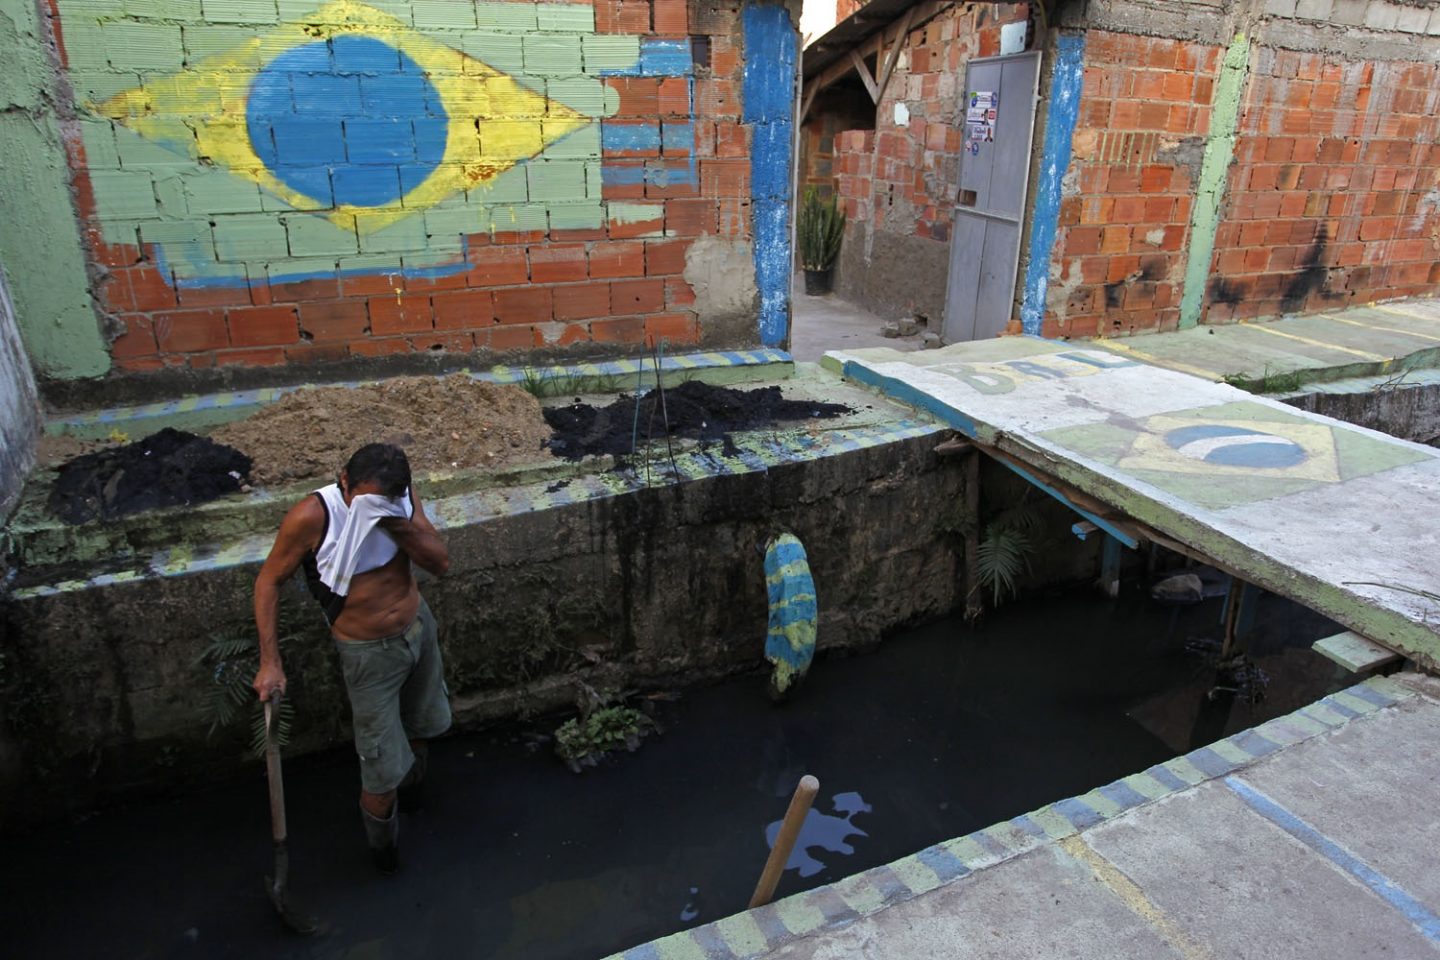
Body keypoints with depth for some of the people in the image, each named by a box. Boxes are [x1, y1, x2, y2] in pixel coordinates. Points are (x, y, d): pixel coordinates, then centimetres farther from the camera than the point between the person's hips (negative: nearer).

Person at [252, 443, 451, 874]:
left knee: (422, 726, 27)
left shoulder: (402, 496, -13)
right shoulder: (311, 517, -26)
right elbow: (269, 581, -13)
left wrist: (398, 523, -30)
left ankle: (410, 786, 60)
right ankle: (383, 845, 36)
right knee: (383, 775, 4)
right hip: (369, 653, -4)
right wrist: (270, 661, -14)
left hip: (419, 627, 5)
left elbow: (440, 561, -13)